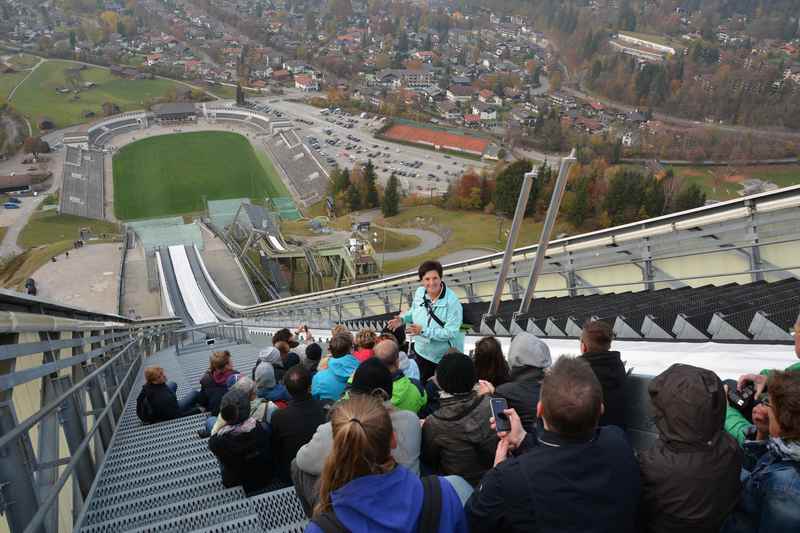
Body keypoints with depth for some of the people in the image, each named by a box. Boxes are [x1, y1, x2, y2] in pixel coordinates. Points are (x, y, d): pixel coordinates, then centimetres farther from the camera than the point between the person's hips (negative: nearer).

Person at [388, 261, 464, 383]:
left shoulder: (452, 301, -28)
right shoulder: (419, 292, -7)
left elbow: (451, 332, -32)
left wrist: (423, 331, -36)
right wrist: (402, 319, -7)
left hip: (446, 357, -5)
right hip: (422, 352, 6)